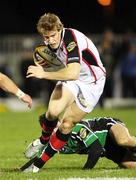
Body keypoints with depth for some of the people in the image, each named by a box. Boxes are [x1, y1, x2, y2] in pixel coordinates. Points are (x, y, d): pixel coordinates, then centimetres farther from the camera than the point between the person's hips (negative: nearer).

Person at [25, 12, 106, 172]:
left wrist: (44, 74, -35)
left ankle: (39, 164, 8)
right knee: (52, 112, -18)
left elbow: (73, 73, -45)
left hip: (91, 82, -5)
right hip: (71, 77, 5)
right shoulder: (51, 42, -8)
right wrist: (45, 61, -1)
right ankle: (43, 141, 15)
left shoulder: (71, 39, -34)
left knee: (67, 123, -7)